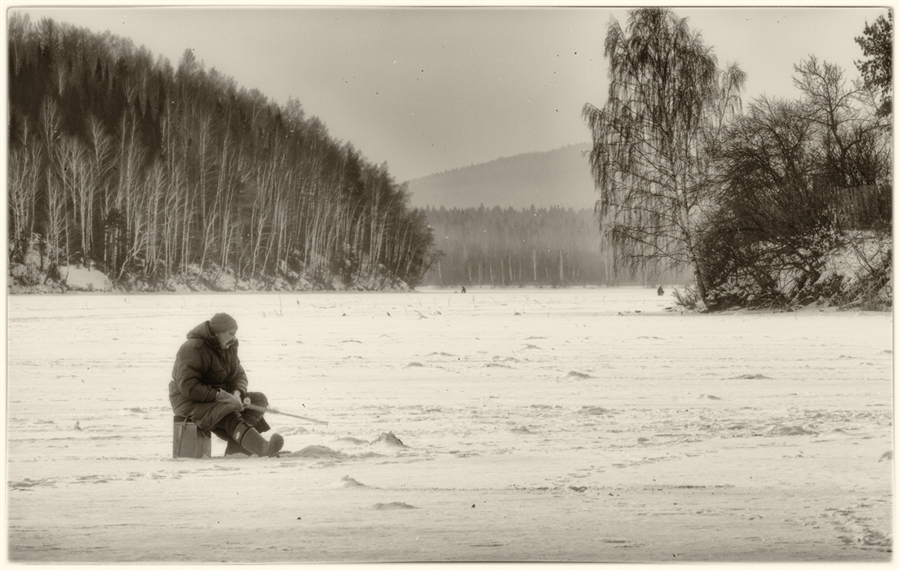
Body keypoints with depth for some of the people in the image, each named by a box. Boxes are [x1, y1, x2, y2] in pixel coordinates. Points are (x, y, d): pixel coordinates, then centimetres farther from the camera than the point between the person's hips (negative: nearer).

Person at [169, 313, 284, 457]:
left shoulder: (229, 347, 7)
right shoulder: (193, 349, -19)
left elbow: (239, 375, 10)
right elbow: (188, 387, -26)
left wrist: (237, 394, -14)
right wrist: (220, 396, -30)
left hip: (217, 397, 8)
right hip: (191, 402, -8)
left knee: (259, 399, -11)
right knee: (229, 416, -35)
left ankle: (235, 446, -31)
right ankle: (263, 448, -55)